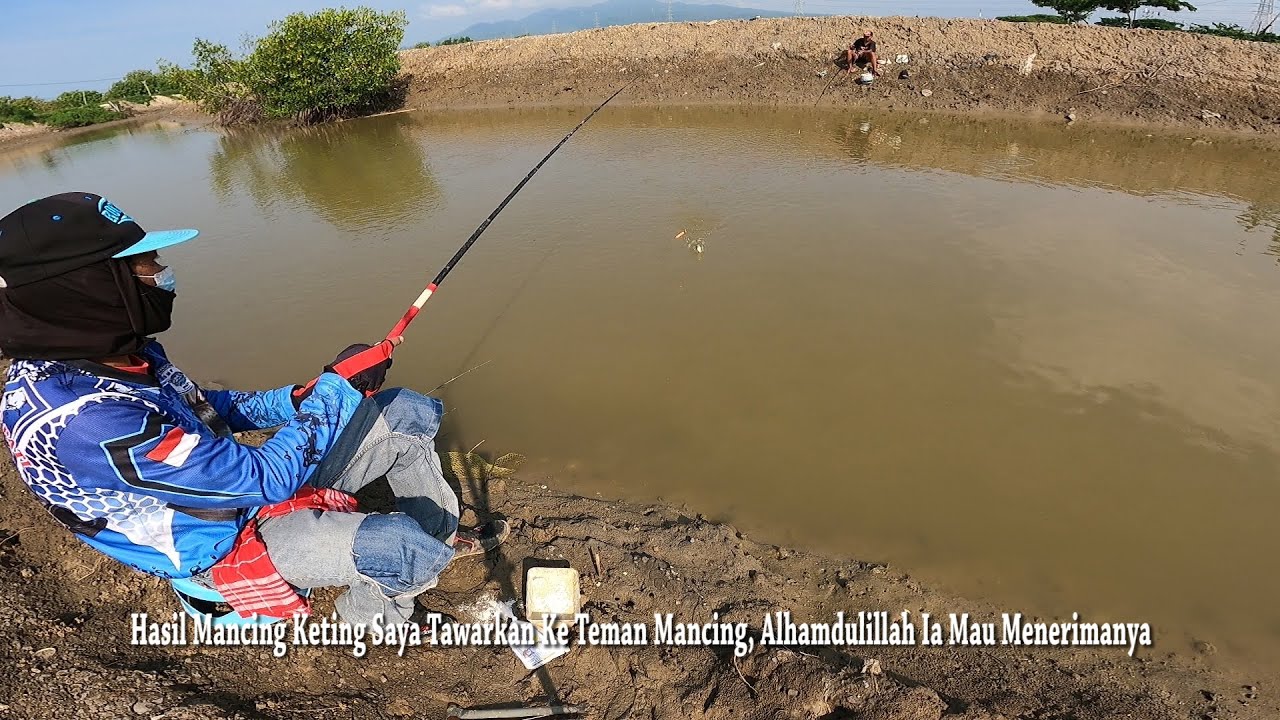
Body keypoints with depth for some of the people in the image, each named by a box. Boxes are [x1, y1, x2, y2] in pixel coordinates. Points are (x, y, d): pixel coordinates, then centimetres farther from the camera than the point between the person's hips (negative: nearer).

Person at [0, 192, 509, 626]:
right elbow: (263, 477, -31)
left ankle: (446, 537, 21)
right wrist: (337, 389, -22)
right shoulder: (79, 419, -33)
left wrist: (302, 396, -5)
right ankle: (370, 615, 10)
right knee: (403, 547, -26)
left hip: (248, 485, 8)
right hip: (227, 544, -8)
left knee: (408, 414, 3)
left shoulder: (116, 355, -5)